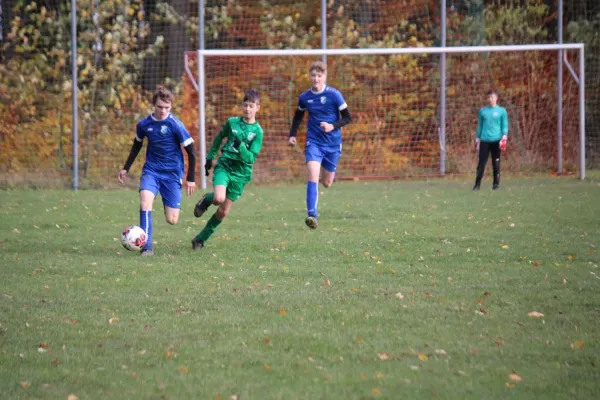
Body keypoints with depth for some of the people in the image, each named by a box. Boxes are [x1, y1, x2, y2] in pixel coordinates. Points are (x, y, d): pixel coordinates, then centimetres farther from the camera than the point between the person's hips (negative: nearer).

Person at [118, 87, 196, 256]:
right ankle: (147, 247, -28)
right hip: (151, 170, 2)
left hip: (172, 173, -2)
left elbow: (191, 151, -6)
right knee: (145, 198, -29)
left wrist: (191, 178, -6)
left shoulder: (175, 125, -13)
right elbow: (137, 145, 19)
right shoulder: (144, 124, -2)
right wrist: (126, 168, 21)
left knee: (171, 220, -3)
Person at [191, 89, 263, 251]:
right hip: (224, 166, 0)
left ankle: (201, 239, 20)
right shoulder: (232, 122, 0)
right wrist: (210, 157, 18)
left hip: (241, 173, 0)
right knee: (219, 198, -28)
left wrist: (241, 147, -27)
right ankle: (207, 199, 8)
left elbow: (251, 158, -10)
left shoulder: (257, 131, -5)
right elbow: (219, 138, 18)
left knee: (223, 212, 4)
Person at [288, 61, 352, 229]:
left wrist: (333, 126, -22)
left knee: (327, 183, 11)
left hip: (333, 144, 0)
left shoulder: (334, 95, -10)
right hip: (313, 142, 1)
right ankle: (312, 215, -24)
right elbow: (298, 116, 19)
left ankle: (330, 173, 50)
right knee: (313, 176, -21)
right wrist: (292, 134, 6)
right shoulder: (304, 97, 0)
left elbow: (347, 118, -6)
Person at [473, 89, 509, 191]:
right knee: (481, 163, -3)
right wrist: (477, 139, 13)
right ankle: (477, 184, -1)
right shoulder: (483, 111, 11)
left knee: (496, 163, 3)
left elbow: (505, 125, 3)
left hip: (496, 140, -1)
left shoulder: (502, 111, 4)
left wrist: (504, 136, -10)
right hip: (485, 140, 1)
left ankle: (496, 184, 10)